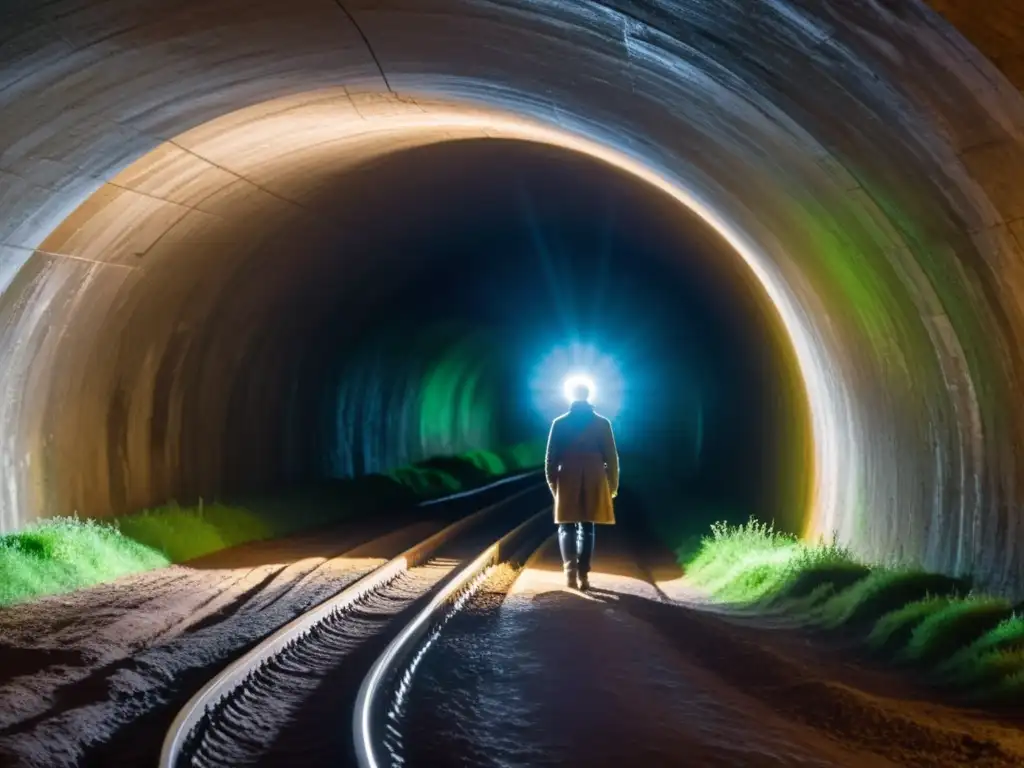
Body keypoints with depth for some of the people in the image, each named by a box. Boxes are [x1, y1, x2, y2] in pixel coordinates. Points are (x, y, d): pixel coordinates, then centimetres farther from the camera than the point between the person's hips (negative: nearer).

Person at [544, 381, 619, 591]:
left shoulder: (560, 423, 0)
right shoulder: (602, 423, 0)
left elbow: (551, 458, 1)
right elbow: (611, 458, 2)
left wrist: (553, 484, 12)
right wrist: (612, 486, 12)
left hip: (567, 483, 0)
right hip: (593, 484, 0)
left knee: (567, 527, 8)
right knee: (587, 528, 8)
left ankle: (570, 570, -11)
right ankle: (583, 575, 3)